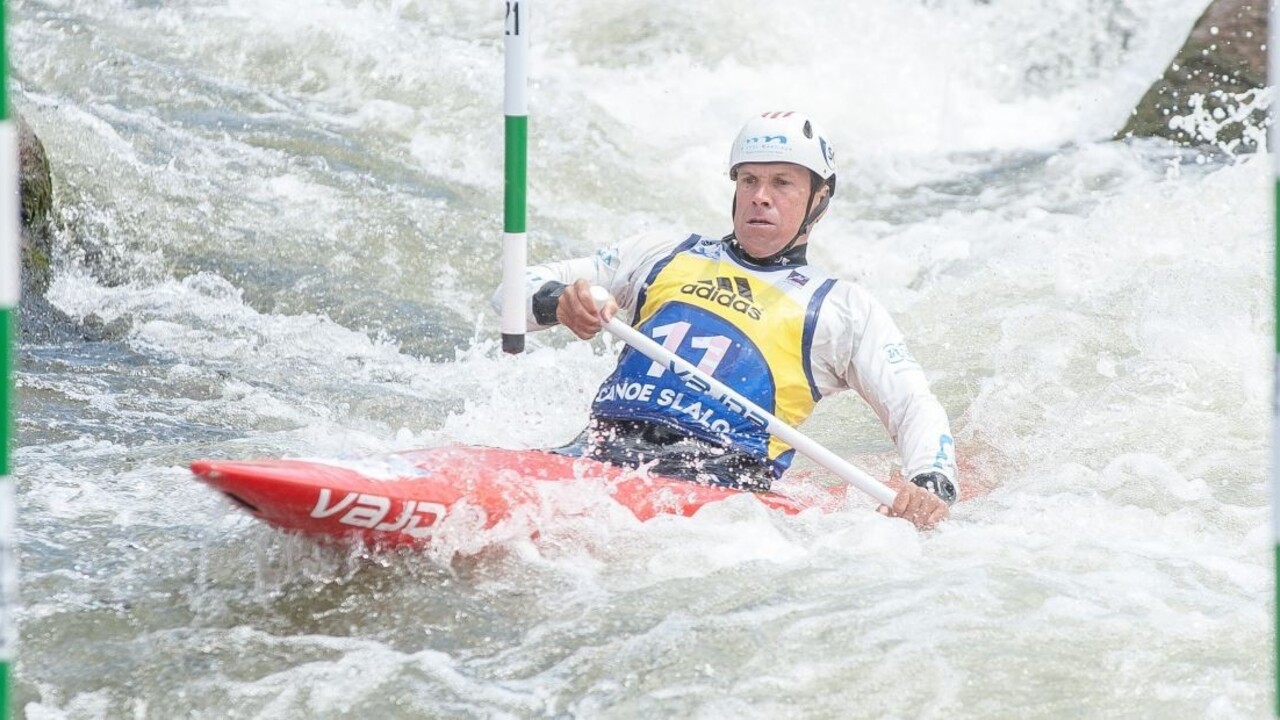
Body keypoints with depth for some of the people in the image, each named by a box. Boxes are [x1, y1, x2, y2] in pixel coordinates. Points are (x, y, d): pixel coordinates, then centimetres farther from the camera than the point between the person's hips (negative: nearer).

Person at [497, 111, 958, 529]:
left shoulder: (842, 309, 19)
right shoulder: (664, 256, 26)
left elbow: (915, 407, 11)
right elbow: (515, 290, 23)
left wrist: (931, 485, -12)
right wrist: (557, 301, -4)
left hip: (720, 476, -3)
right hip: (605, 450, 3)